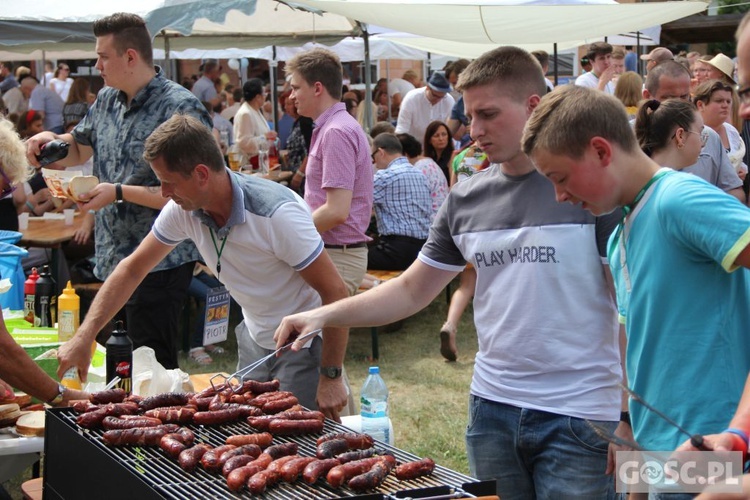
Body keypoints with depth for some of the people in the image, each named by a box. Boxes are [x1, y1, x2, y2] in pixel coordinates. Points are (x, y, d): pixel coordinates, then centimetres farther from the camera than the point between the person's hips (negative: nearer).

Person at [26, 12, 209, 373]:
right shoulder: (106, 100, 11)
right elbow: (79, 149, 27)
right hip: (113, 258, 8)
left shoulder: (181, 109, -15)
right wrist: (50, 140, 4)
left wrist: (120, 192, -20)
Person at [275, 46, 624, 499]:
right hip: (492, 406, 5)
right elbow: (412, 290, 11)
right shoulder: (466, 199, 5)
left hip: (580, 418, -5)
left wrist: (631, 416, -12)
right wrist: (324, 315, -1)